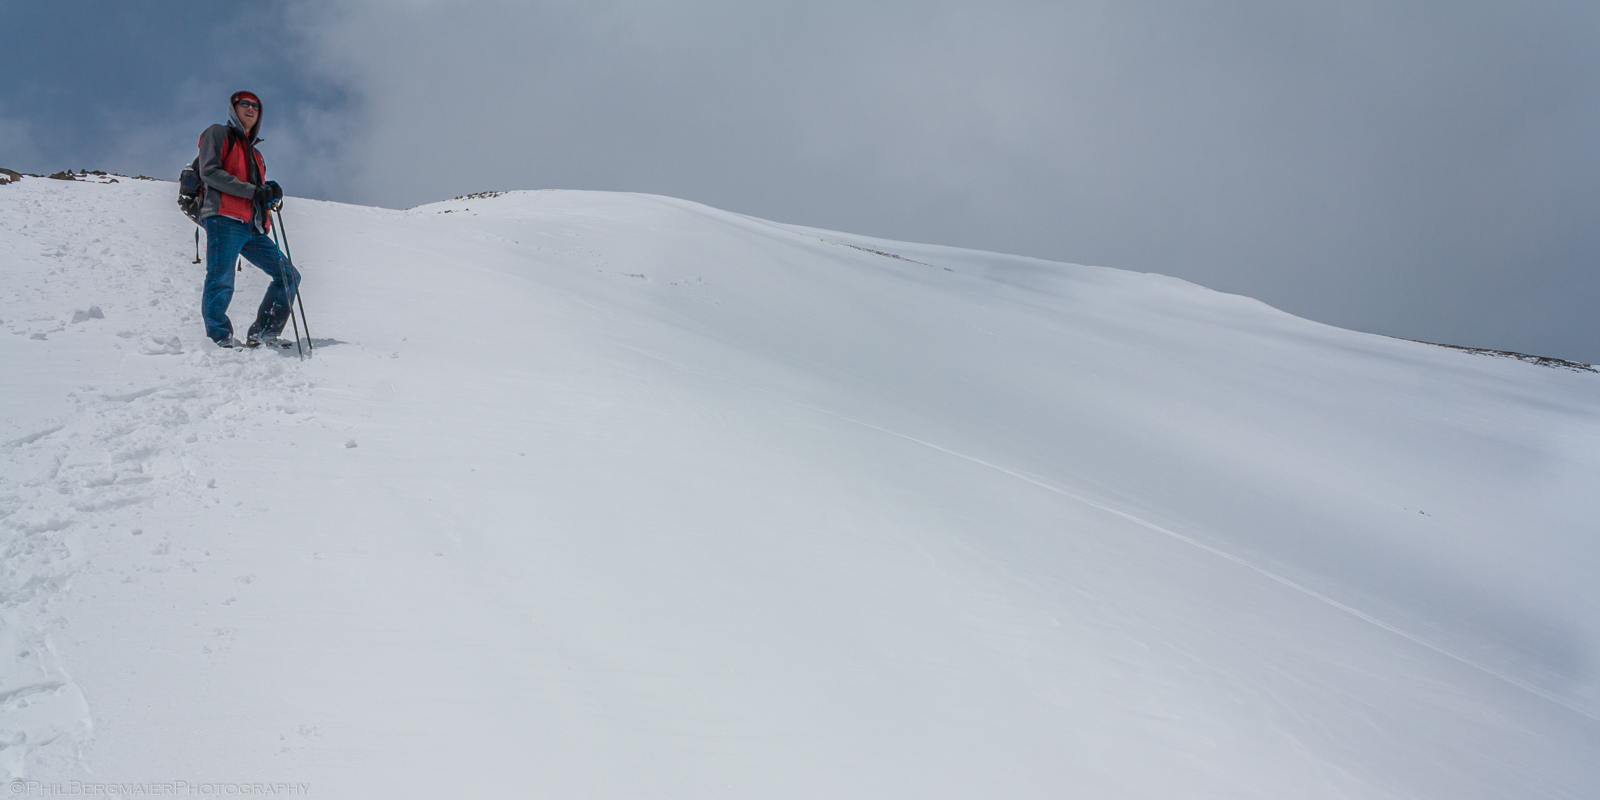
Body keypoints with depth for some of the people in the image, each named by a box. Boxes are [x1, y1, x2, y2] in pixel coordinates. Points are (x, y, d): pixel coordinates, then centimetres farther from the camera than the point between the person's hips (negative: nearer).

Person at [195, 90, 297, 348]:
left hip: (254, 228, 8)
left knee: (288, 276, 3)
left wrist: (270, 192, 2)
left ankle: (263, 333, 4)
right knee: (221, 283, -16)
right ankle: (220, 337, -6)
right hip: (225, 220, -7)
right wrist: (253, 191, -14)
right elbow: (209, 172, -7)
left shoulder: (253, 151, 30)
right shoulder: (218, 134, 9)